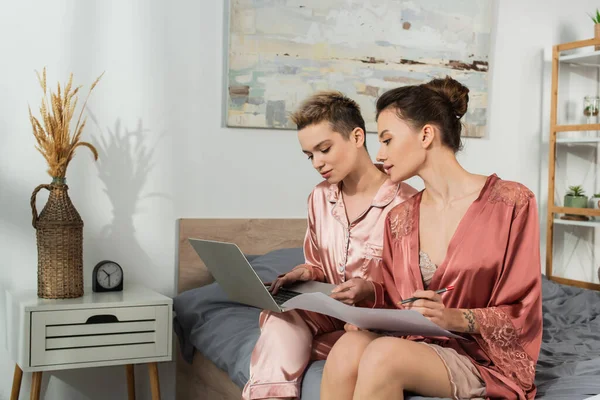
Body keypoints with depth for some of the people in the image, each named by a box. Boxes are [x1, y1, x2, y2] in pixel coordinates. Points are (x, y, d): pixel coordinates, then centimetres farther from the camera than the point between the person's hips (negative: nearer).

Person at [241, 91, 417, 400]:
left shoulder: (404, 203, -15)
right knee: (281, 314, -28)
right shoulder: (320, 197, 6)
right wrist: (304, 274, -5)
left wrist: (373, 291, -28)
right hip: (331, 313, 5)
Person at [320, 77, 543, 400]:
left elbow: (520, 316, -6)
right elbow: (394, 305, 11)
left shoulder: (510, 203, -7)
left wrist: (457, 319, -24)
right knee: (350, 346, -30)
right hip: (416, 348, 4)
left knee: (383, 354, -33)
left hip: (487, 358, -4)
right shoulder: (399, 219, 9)